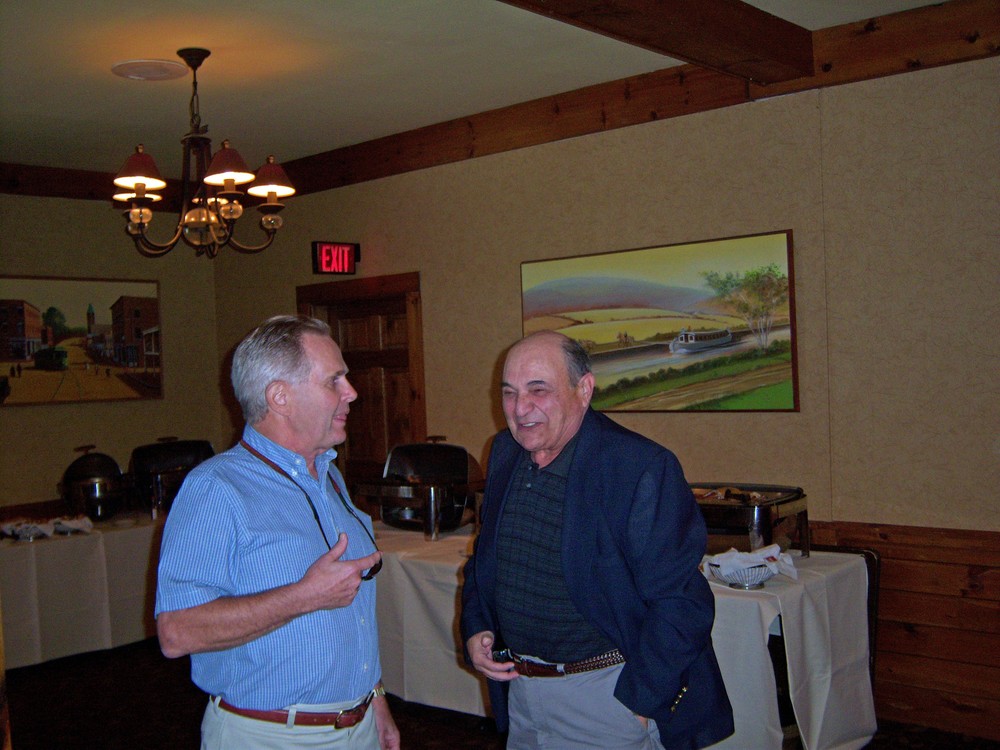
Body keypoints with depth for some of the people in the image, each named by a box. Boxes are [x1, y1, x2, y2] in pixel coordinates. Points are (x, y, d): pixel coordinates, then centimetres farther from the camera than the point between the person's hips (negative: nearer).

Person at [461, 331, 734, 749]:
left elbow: (681, 603, -20)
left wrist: (638, 701, -18)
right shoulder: (504, 454, 2)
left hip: (605, 694, -6)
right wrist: (474, 629, 2)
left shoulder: (641, 467, -20)